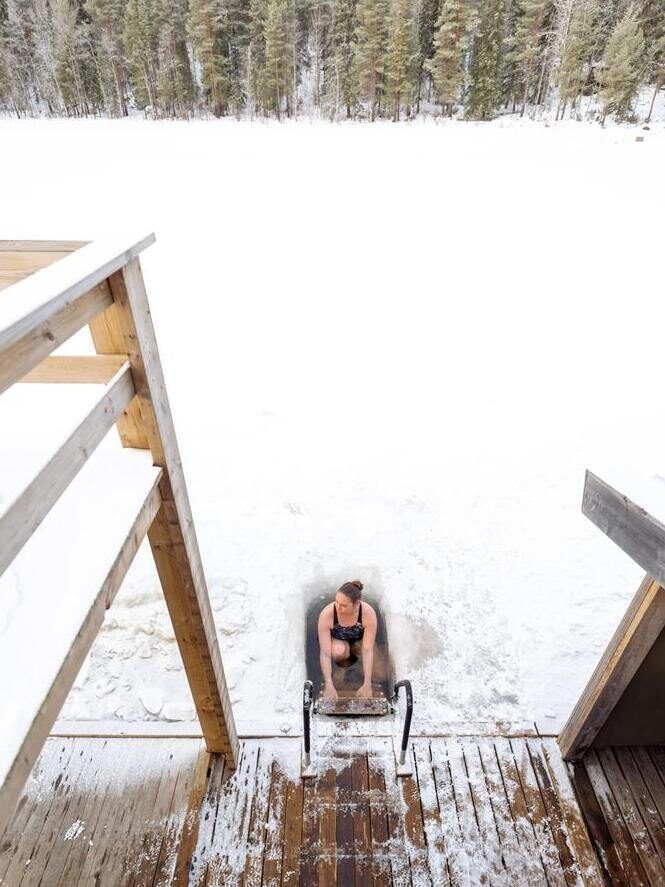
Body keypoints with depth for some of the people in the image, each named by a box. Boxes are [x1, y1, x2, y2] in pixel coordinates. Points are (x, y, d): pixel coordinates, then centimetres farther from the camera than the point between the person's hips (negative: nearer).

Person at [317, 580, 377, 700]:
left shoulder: (368, 613, -36)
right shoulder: (326, 614, -36)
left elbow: (367, 650, -33)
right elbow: (325, 653, -34)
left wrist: (367, 685, -36)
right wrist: (329, 685, -41)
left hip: (359, 640, 2)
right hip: (335, 639, -2)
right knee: (339, 651, -35)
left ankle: (353, 651, 7)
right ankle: (348, 655, 2)